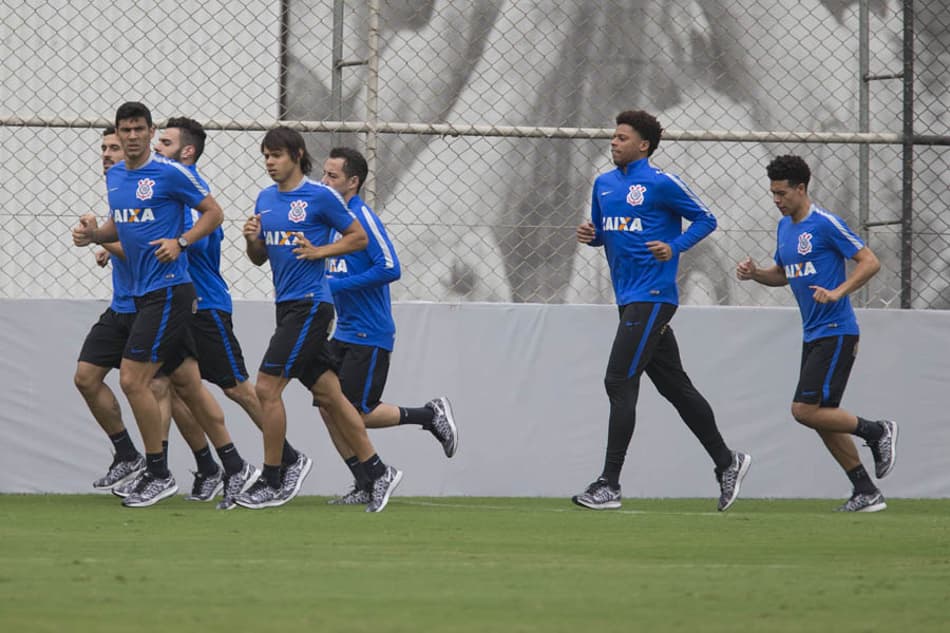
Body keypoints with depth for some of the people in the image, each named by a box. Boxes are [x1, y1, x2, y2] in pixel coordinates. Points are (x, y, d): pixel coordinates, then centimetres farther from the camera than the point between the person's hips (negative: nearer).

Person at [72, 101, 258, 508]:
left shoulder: (169, 173, -10)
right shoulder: (114, 176, 12)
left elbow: (213, 212, -4)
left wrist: (181, 242, -17)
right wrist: (93, 235, 6)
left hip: (168, 289, -8)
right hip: (142, 292, 8)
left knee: (132, 379, -11)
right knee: (187, 383, 9)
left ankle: (158, 474, 0)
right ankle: (235, 467, 15)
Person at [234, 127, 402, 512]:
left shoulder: (320, 196, -8)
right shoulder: (265, 199, 13)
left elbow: (359, 237, -3)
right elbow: (260, 258, 19)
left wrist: (319, 251, -15)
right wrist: (252, 239, -2)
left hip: (310, 305, -8)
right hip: (288, 306, 8)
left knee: (267, 388, -12)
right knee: (328, 396, 8)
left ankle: (271, 484, -4)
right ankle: (378, 473, 15)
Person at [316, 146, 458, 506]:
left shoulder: (363, 218, -15)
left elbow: (390, 268, -23)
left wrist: (337, 285, -20)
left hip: (369, 336, -9)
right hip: (343, 333, 9)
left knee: (358, 413, -9)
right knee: (328, 407, 2)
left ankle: (432, 415, 11)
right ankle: (365, 488, 10)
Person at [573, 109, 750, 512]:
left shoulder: (660, 184, -8)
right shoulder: (603, 184, 14)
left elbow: (705, 220, -1)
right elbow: (603, 234, 24)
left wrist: (675, 247, -15)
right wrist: (589, 235, 2)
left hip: (652, 297, -8)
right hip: (630, 299, 8)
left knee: (619, 383, -13)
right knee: (675, 387, 14)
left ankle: (609, 485, -13)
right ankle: (726, 462, 25)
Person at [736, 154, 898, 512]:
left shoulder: (825, 224, -13)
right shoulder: (785, 227, 12)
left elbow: (870, 262, -14)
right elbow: (782, 275, 26)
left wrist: (837, 292, -25)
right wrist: (754, 274, 6)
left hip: (836, 332, -9)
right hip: (813, 335, 9)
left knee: (805, 410, -15)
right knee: (824, 417, 7)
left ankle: (877, 432, 2)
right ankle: (866, 493, 13)